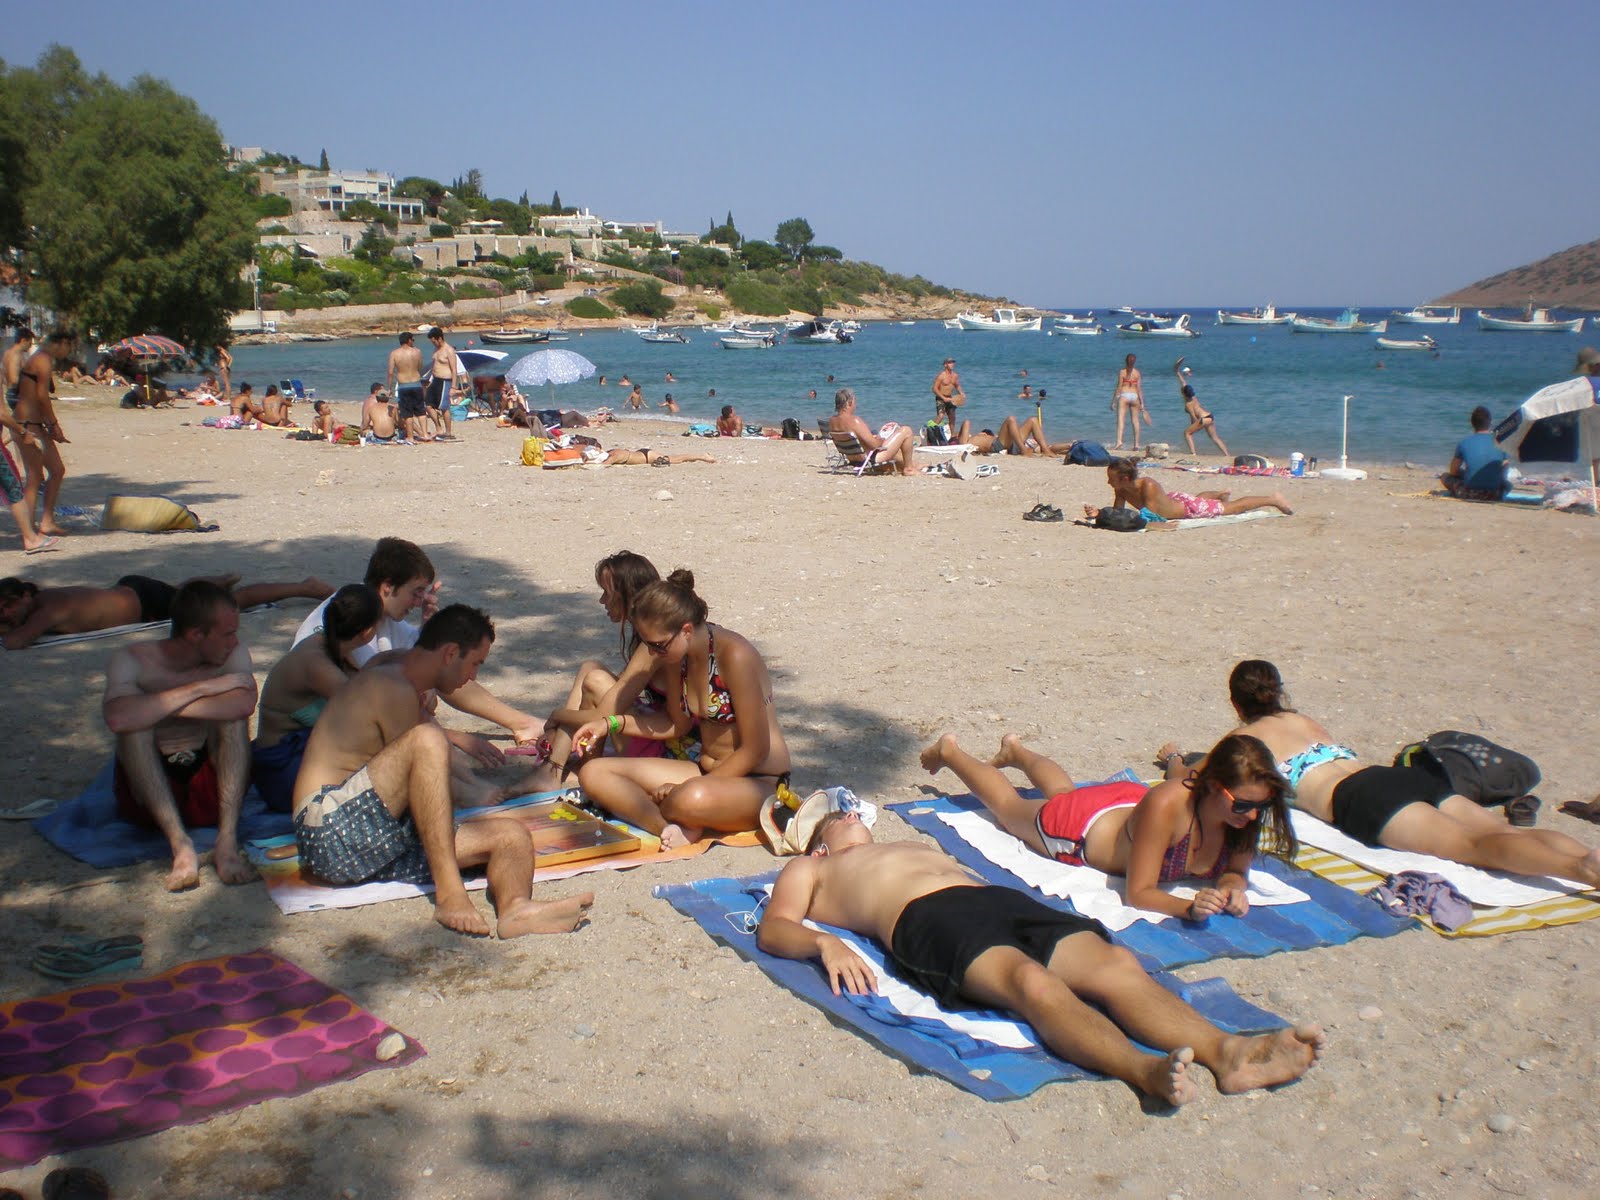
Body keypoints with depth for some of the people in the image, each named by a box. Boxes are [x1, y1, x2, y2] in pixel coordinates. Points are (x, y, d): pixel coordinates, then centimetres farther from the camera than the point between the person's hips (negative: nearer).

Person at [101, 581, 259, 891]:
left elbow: (245, 704, -29)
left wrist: (157, 706, -27)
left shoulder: (233, 654, -5)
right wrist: (201, 688, -29)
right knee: (136, 725, -27)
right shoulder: (132, 662, -12)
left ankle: (228, 842, -31)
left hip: (210, 789, 2)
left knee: (231, 712, -21)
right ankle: (181, 846, -34)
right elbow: (118, 719, -35)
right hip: (146, 790, -1)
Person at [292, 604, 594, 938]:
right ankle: (449, 893, -36)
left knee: (512, 834, -8)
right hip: (332, 831, -9)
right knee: (427, 741, -30)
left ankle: (515, 907, -43)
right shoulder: (394, 689, -8)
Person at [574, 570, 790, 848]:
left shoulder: (735, 656, -22)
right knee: (592, 773, -6)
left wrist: (689, 787, -18)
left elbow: (755, 750, -20)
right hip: (706, 774, 8)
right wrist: (611, 724, 4)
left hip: (761, 784, -8)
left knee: (696, 799, -43)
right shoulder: (677, 657, 1)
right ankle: (671, 828, -26)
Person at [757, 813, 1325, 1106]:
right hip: (925, 919, -6)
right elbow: (773, 929, 11)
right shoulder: (807, 870, 29)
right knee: (1032, 979, -38)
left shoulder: (919, 848, 46)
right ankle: (1144, 1070, -61)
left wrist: (1053, 918, 18)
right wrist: (825, 942, -13)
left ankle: (1227, 1051, -46)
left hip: (999, 898, 6)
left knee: (1117, 964, -24)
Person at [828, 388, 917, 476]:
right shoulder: (854, 421, -27)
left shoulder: (831, 421, -1)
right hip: (871, 458, -9)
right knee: (906, 431, -2)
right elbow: (874, 444, -25)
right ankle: (908, 468, 10)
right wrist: (882, 440, -3)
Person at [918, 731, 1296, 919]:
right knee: (1009, 805, 26)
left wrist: (1233, 889, -37)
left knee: (1064, 792, 39)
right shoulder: (1166, 805, -48)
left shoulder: (1246, 809, -32)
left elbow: (1234, 870, -15)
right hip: (1081, 827, -6)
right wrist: (1188, 907, -58)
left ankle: (1016, 751, 69)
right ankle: (949, 751, 52)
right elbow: (1139, 893, -41)